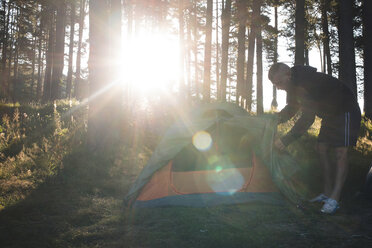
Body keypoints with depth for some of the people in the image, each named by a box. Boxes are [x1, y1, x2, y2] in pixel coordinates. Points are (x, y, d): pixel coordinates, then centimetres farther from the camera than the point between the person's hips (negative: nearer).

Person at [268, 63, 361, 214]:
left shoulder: (308, 82, -35)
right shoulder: (294, 85, -4)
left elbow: (307, 118, -39)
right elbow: (291, 109, 10)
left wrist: (286, 140, -37)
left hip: (346, 111, -10)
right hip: (330, 115, 10)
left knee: (340, 152, -15)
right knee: (322, 150, 5)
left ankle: (334, 199, -17)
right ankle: (327, 193, 10)